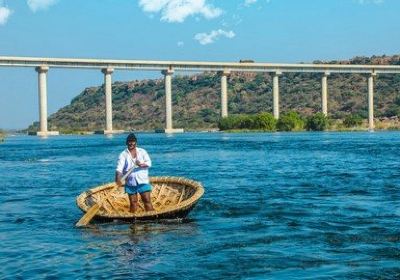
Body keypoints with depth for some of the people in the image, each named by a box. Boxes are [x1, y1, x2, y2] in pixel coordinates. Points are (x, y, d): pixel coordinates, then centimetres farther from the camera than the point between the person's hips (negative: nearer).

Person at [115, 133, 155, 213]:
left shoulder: (142, 151, 5)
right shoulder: (123, 154, 0)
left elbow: (149, 163, -4)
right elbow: (119, 168, -12)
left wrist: (142, 164, -26)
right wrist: (118, 178, -30)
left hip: (143, 181, 0)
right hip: (130, 182, 1)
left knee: (147, 201, -5)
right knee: (133, 203, 8)